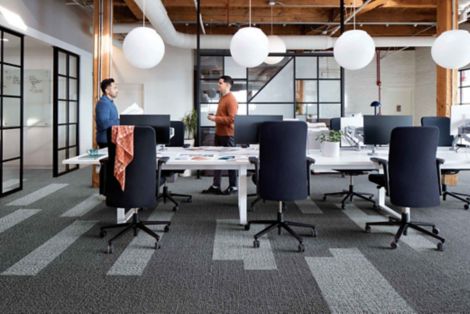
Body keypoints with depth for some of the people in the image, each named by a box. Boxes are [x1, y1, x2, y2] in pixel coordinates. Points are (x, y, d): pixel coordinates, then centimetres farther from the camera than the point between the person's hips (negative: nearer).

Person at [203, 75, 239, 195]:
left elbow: (231, 119, -23)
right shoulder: (222, 98, 14)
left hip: (227, 134, -10)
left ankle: (233, 186, 12)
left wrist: (215, 118, -20)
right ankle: (215, 186, 18)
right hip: (219, 133, 10)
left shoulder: (231, 99, -15)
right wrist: (214, 116, 11)